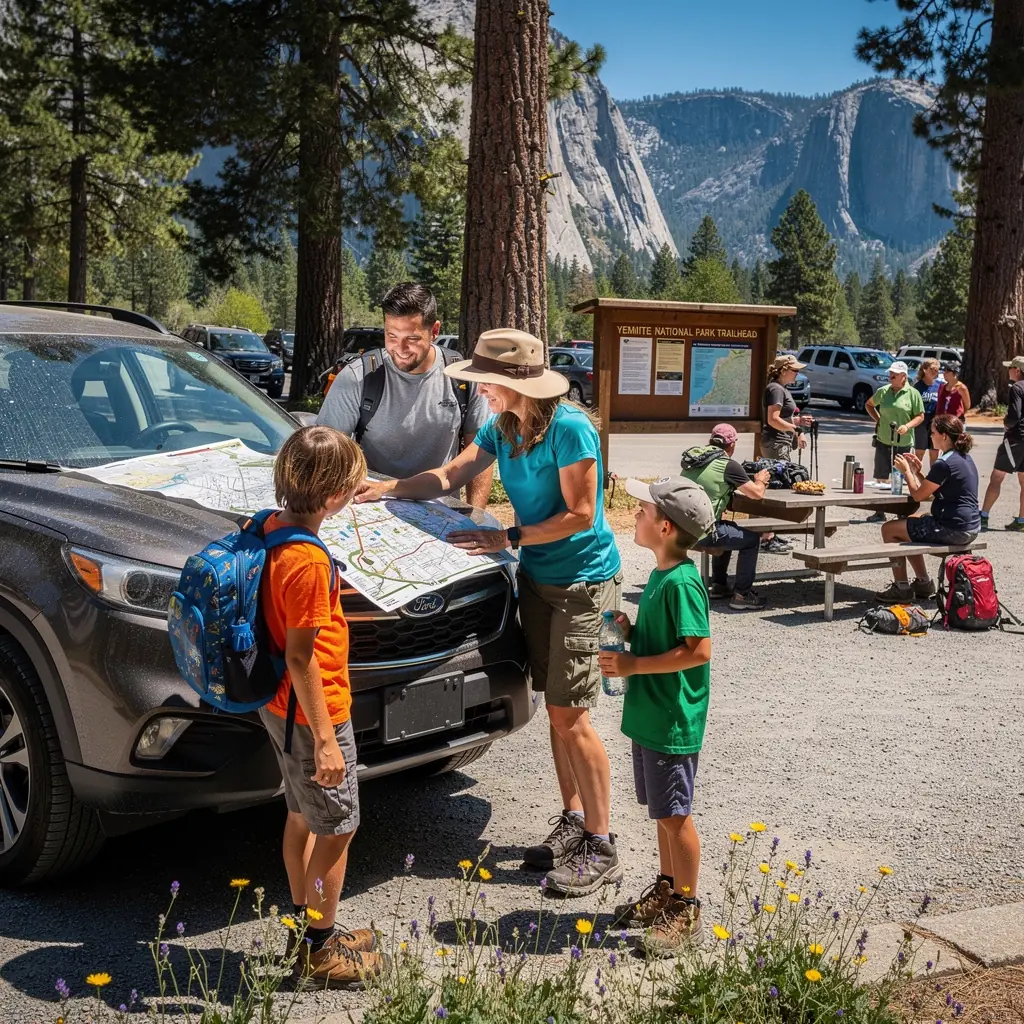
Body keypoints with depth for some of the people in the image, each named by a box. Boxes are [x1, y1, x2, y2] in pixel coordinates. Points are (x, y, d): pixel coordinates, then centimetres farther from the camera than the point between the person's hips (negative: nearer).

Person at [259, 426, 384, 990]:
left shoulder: (271, 527, 0)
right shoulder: (307, 562, -27)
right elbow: (299, 657, -25)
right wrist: (325, 739, -21)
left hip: (279, 704, 9)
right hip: (313, 711, -9)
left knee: (303, 813, 22)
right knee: (336, 828, 6)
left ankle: (304, 925, 38)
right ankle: (321, 952, 19)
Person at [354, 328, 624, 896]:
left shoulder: (569, 428, -20)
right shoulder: (500, 428, 5)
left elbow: (579, 515, -20)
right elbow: (451, 475, 12)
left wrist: (508, 539, -18)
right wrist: (391, 487, -3)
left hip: (582, 582, -8)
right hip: (536, 577, 8)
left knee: (570, 715, -8)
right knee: (555, 708, 13)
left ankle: (601, 848, 2)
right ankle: (573, 818, 26)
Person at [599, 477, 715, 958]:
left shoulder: (681, 582, -21)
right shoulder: (660, 575, 9)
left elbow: (698, 650, -25)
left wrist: (634, 665, -22)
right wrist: (631, 631, 1)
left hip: (673, 722, -9)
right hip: (649, 715, 9)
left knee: (674, 815, 3)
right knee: (662, 810, 20)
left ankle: (686, 908, 16)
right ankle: (667, 888, 34)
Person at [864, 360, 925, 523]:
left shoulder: (913, 393, -4)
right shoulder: (883, 391, 4)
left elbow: (920, 416, -1)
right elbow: (869, 405, 21)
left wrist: (908, 426, -18)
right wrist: (877, 419, 6)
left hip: (904, 442, -2)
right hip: (883, 441, 2)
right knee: (881, 478, 6)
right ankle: (880, 513, 15)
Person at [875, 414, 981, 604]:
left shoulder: (944, 464, -20)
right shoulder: (965, 458, 12)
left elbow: (918, 495, -11)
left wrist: (907, 471, 1)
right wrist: (917, 472, 15)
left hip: (953, 529, -10)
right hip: (969, 527, 10)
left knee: (889, 530, 1)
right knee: (907, 524, 29)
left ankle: (901, 588, 7)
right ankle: (923, 582, 29)